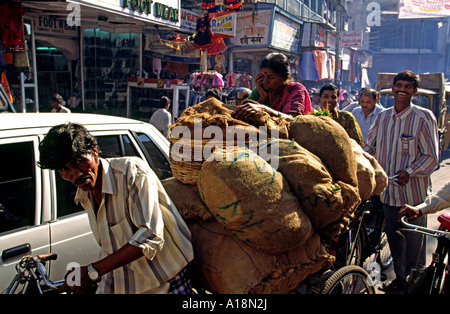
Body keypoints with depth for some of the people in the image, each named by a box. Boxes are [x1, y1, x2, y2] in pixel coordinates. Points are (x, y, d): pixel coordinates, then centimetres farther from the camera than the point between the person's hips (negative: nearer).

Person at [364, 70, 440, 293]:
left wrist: (409, 171, -22)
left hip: (414, 192, -4)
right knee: (393, 238, 16)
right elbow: (369, 147, 14)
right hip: (388, 190, 4)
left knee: (414, 242, 7)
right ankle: (400, 278, 34)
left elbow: (432, 157, -7)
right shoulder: (383, 117, 7)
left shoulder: (423, 118, -7)